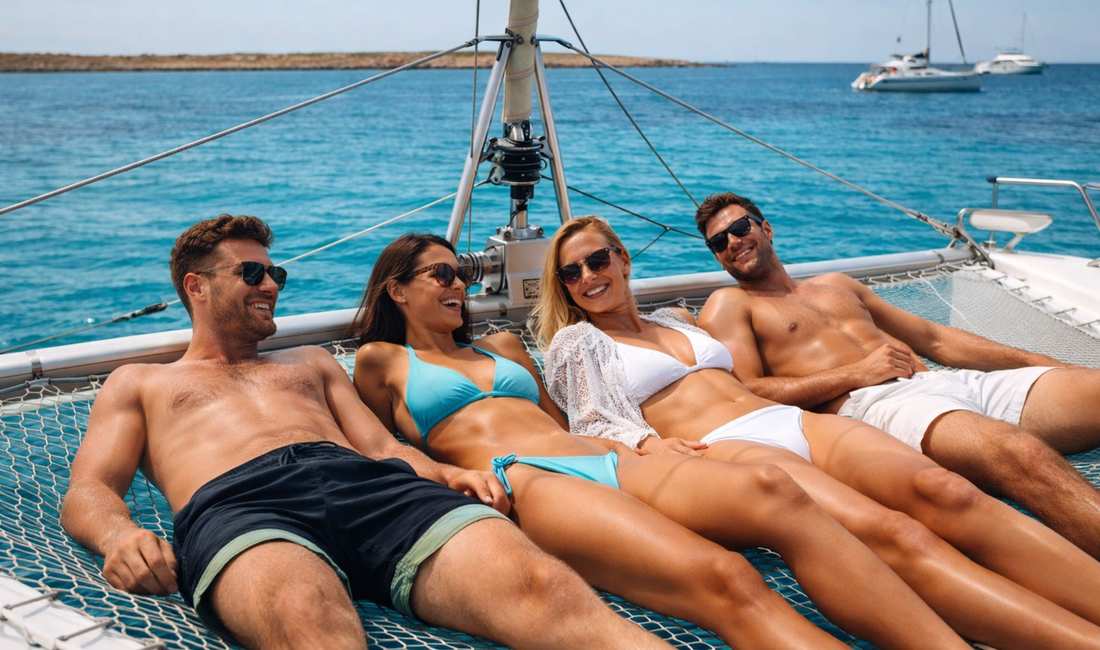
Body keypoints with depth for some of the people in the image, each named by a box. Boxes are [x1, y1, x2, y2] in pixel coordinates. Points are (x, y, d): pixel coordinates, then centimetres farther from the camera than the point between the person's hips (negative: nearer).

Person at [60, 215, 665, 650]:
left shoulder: (310, 362, 38)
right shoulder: (137, 383, 32)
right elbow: (87, 492, 18)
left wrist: (444, 474, 2)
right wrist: (117, 534, -9)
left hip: (365, 484, 3)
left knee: (537, 581, -30)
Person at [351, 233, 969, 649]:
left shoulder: (500, 345, 35)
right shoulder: (382, 360, 22)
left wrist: (639, 443, 16)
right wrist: (458, 471, 5)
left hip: (605, 461, 6)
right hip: (522, 482, -6)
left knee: (770, 491, -30)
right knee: (723, 579, -36)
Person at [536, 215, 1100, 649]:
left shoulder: (672, 319, 32)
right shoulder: (576, 341, 17)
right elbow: (593, 424, 4)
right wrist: (649, 442, -17)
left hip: (791, 420, 6)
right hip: (719, 449, -6)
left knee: (940, 490, -26)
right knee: (890, 533, -33)